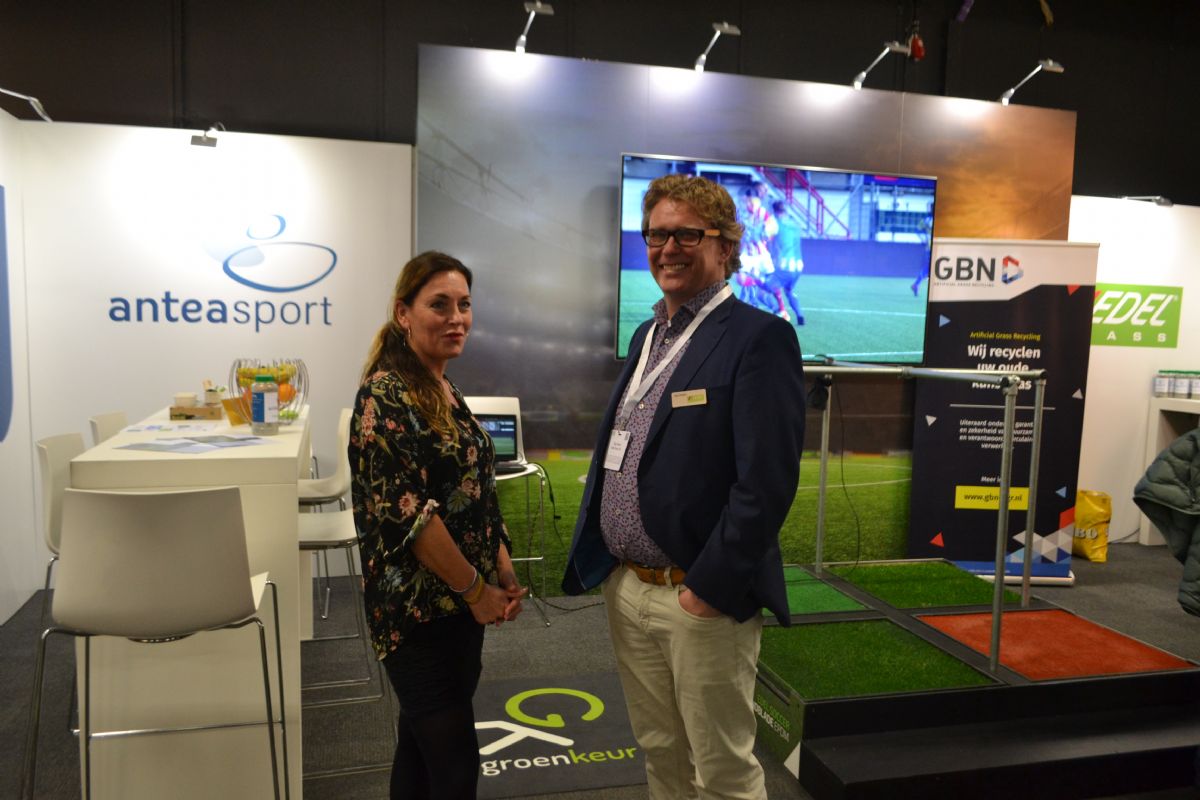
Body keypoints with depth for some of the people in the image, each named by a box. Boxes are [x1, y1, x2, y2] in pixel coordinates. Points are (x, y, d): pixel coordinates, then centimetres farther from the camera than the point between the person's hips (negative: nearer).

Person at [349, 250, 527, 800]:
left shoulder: (445, 392, 10)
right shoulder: (387, 395, -17)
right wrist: (477, 589, -15)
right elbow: (407, 512, -22)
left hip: (459, 602, 8)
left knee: (423, 744, 19)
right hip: (419, 608, -8)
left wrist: (504, 573, 5)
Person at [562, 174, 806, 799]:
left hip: (702, 599, -7)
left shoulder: (759, 337, -13)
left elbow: (767, 479, -20)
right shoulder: (648, 334, 12)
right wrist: (598, 562, 13)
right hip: (624, 590, 7)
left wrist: (710, 587, -18)